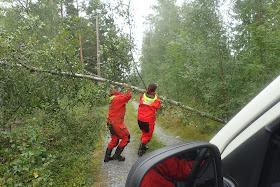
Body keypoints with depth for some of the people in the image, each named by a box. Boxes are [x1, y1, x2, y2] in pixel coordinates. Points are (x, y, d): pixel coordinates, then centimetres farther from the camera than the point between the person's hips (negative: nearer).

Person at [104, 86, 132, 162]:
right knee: (126, 137, 6)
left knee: (114, 140, 20)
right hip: (116, 123, -9)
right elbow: (128, 96, -26)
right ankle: (116, 155, 10)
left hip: (111, 122, 10)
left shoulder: (114, 98, 13)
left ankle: (107, 157, 23)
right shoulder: (117, 98, -17)